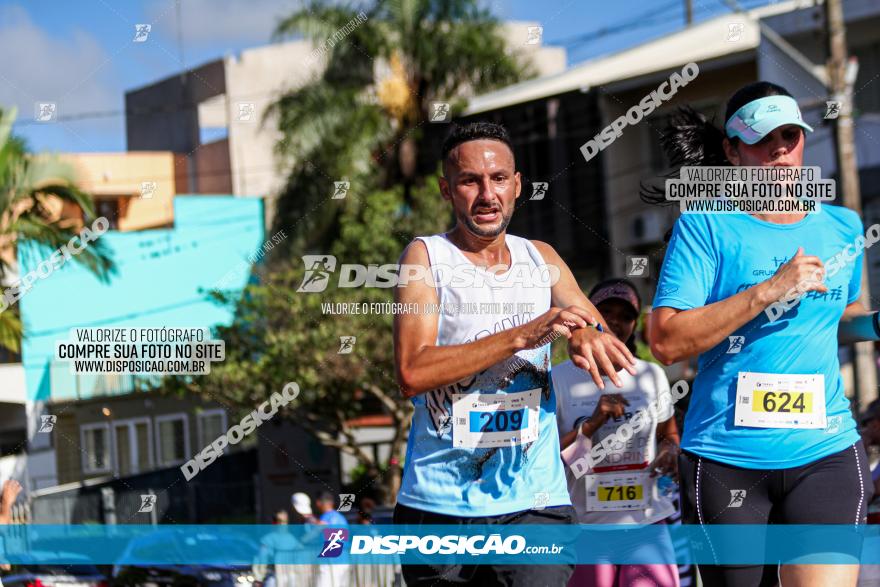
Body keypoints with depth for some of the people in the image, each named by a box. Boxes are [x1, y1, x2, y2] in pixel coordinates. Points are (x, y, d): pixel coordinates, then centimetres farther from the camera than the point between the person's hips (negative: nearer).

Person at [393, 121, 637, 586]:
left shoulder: (542, 259, 13)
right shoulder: (426, 257, 1)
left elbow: (613, 351, 9)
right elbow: (412, 373, -13)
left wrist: (587, 338, -16)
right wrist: (522, 335, -20)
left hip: (533, 502, 2)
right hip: (440, 503, -2)